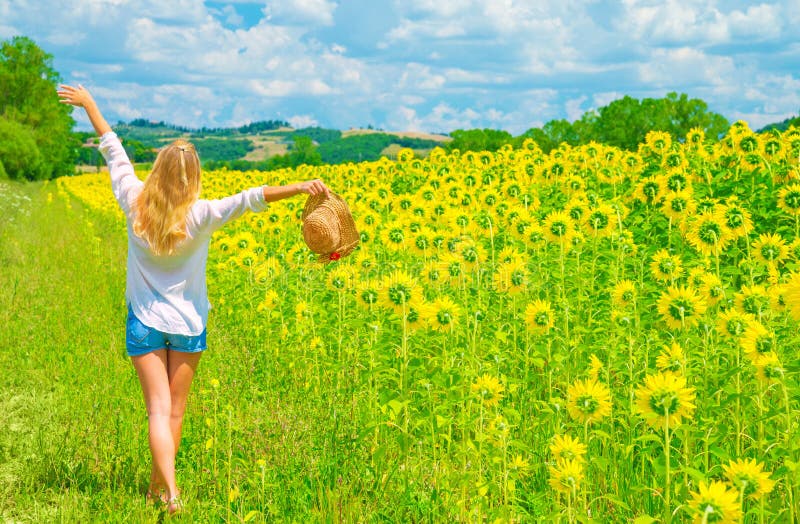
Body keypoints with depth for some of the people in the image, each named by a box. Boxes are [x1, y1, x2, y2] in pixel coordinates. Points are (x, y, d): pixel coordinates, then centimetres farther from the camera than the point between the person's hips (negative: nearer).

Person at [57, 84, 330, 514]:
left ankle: (170, 490, -15)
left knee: (158, 411, 0)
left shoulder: (135, 204, -10)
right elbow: (251, 198, -27)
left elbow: (113, 151, 2)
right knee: (175, 412, 14)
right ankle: (156, 487, 25)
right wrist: (301, 187, -32)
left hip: (144, 323, 1)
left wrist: (90, 106, 15)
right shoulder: (202, 216, -17)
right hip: (187, 324, -1)